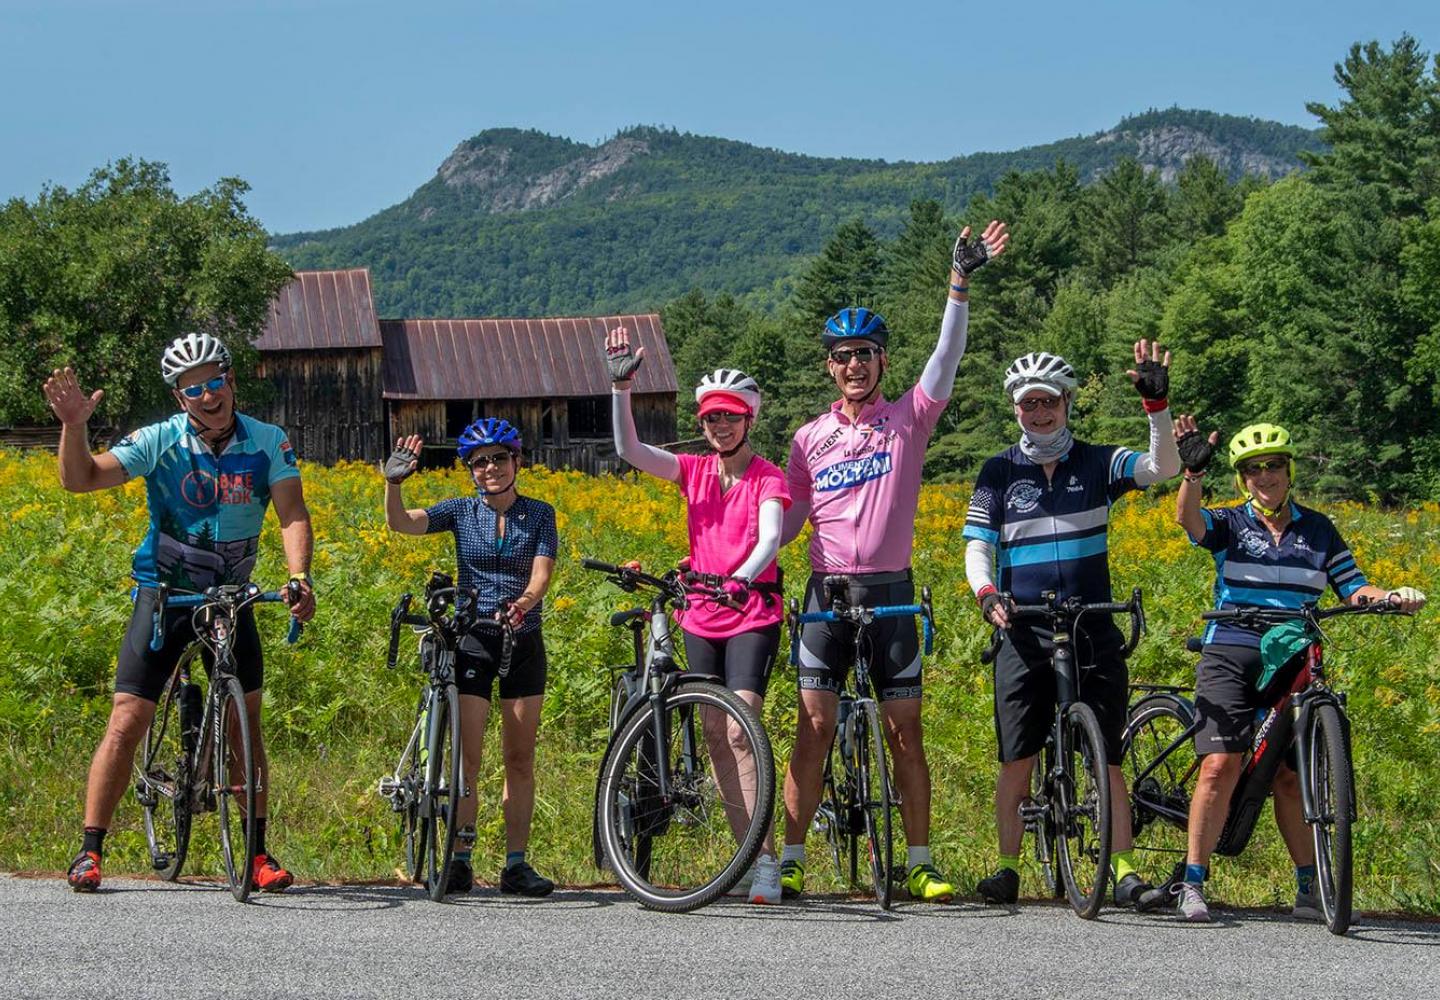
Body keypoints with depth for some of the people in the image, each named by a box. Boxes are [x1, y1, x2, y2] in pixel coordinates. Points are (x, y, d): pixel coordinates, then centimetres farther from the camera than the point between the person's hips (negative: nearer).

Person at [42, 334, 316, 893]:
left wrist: (299, 577, -32)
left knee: (245, 722, 5)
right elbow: (81, 479, -18)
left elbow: (292, 514, -15)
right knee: (127, 723, -8)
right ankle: (90, 851, -1)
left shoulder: (268, 443, -8)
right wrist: (73, 425, -36)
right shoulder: (159, 442, -13)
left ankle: (258, 852, 14)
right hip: (165, 594, -2)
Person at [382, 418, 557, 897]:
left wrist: (522, 603, -32)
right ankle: (459, 861, -1)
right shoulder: (461, 512, 1)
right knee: (466, 758, -5)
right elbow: (401, 523, -14)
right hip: (471, 642, -1)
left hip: (523, 643, 1)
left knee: (520, 758, 4)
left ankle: (516, 863, 8)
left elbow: (541, 575, -10)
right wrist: (393, 483, -34)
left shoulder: (540, 515, 2)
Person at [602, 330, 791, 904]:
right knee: (716, 739, 4)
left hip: (753, 614, -5)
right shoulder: (695, 472, 6)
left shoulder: (768, 479, -5)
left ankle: (766, 862, -20)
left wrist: (742, 579, -41)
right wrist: (621, 386, -17)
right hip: (702, 618, 5)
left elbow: (769, 538, -21)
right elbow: (629, 450, -6)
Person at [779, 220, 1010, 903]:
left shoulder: (909, 418, 3)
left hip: (891, 591, -1)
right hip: (827, 590, 1)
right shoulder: (811, 439, 9)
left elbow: (946, 356, -12)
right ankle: (792, 858, 3)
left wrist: (961, 281, -24)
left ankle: (919, 865, 5)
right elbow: (786, 522, 11)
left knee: (905, 730, 1)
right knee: (814, 726, -1)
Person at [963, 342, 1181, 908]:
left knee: (1106, 758, -2)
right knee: (1016, 759, 1)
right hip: (1023, 634, 0)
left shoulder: (1097, 463, 5)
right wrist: (986, 592, -18)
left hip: (1093, 633, 0)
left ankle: (1125, 869, 0)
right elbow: (977, 549, 3)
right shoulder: (999, 473, 6)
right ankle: (1008, 867, 9)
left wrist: (1157, 405, -24)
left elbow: (1163, 469, -11)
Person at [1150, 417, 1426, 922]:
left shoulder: (1318, 530, 12)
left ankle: (1310, 888, 14)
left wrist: (1393, 596, -10)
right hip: (1230, 657, -2)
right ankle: (1193, 884, -10)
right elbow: (1188, 516, -18)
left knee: (1290, 775, 3)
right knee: (1220, 766, -15)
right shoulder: (1229, 524, 3)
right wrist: (1193, 470, -37)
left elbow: (1353, 588, 10)